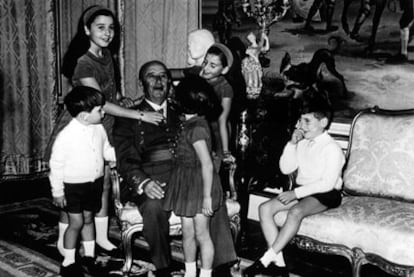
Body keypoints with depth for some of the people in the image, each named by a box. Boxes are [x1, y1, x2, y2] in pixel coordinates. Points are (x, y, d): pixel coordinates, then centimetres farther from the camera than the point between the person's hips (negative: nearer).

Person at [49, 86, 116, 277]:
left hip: (95, 182, 5)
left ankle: (89, 256, 34)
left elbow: (107, 151, 10)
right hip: (74, 185, -5)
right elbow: (56, 164, -13)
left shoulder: (99, 129, -3)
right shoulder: (66, 135, -20)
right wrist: (57, 192, -10)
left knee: (89, 219, 18)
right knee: (76, 223, 2)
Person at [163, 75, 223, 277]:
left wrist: (207, 196, -19)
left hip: (199, 185, -9)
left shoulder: (196, 129, -22)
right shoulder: (192, 123, 4)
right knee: (187, 232, 16)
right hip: (186, 184, 9)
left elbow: (207, 165, -23)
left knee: (201, 233, 5)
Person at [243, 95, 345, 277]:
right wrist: (292, 144, -5)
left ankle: (266, 260, -29)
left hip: (325, 195, -7)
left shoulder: (332, 149, -14)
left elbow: (328, 183, -20)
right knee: (265, 208, -13)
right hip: (302, 190, 8)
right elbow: (286, 169, 9)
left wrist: (296, 193, -22)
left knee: (295, 212, -37)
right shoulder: (302, 143, 8)